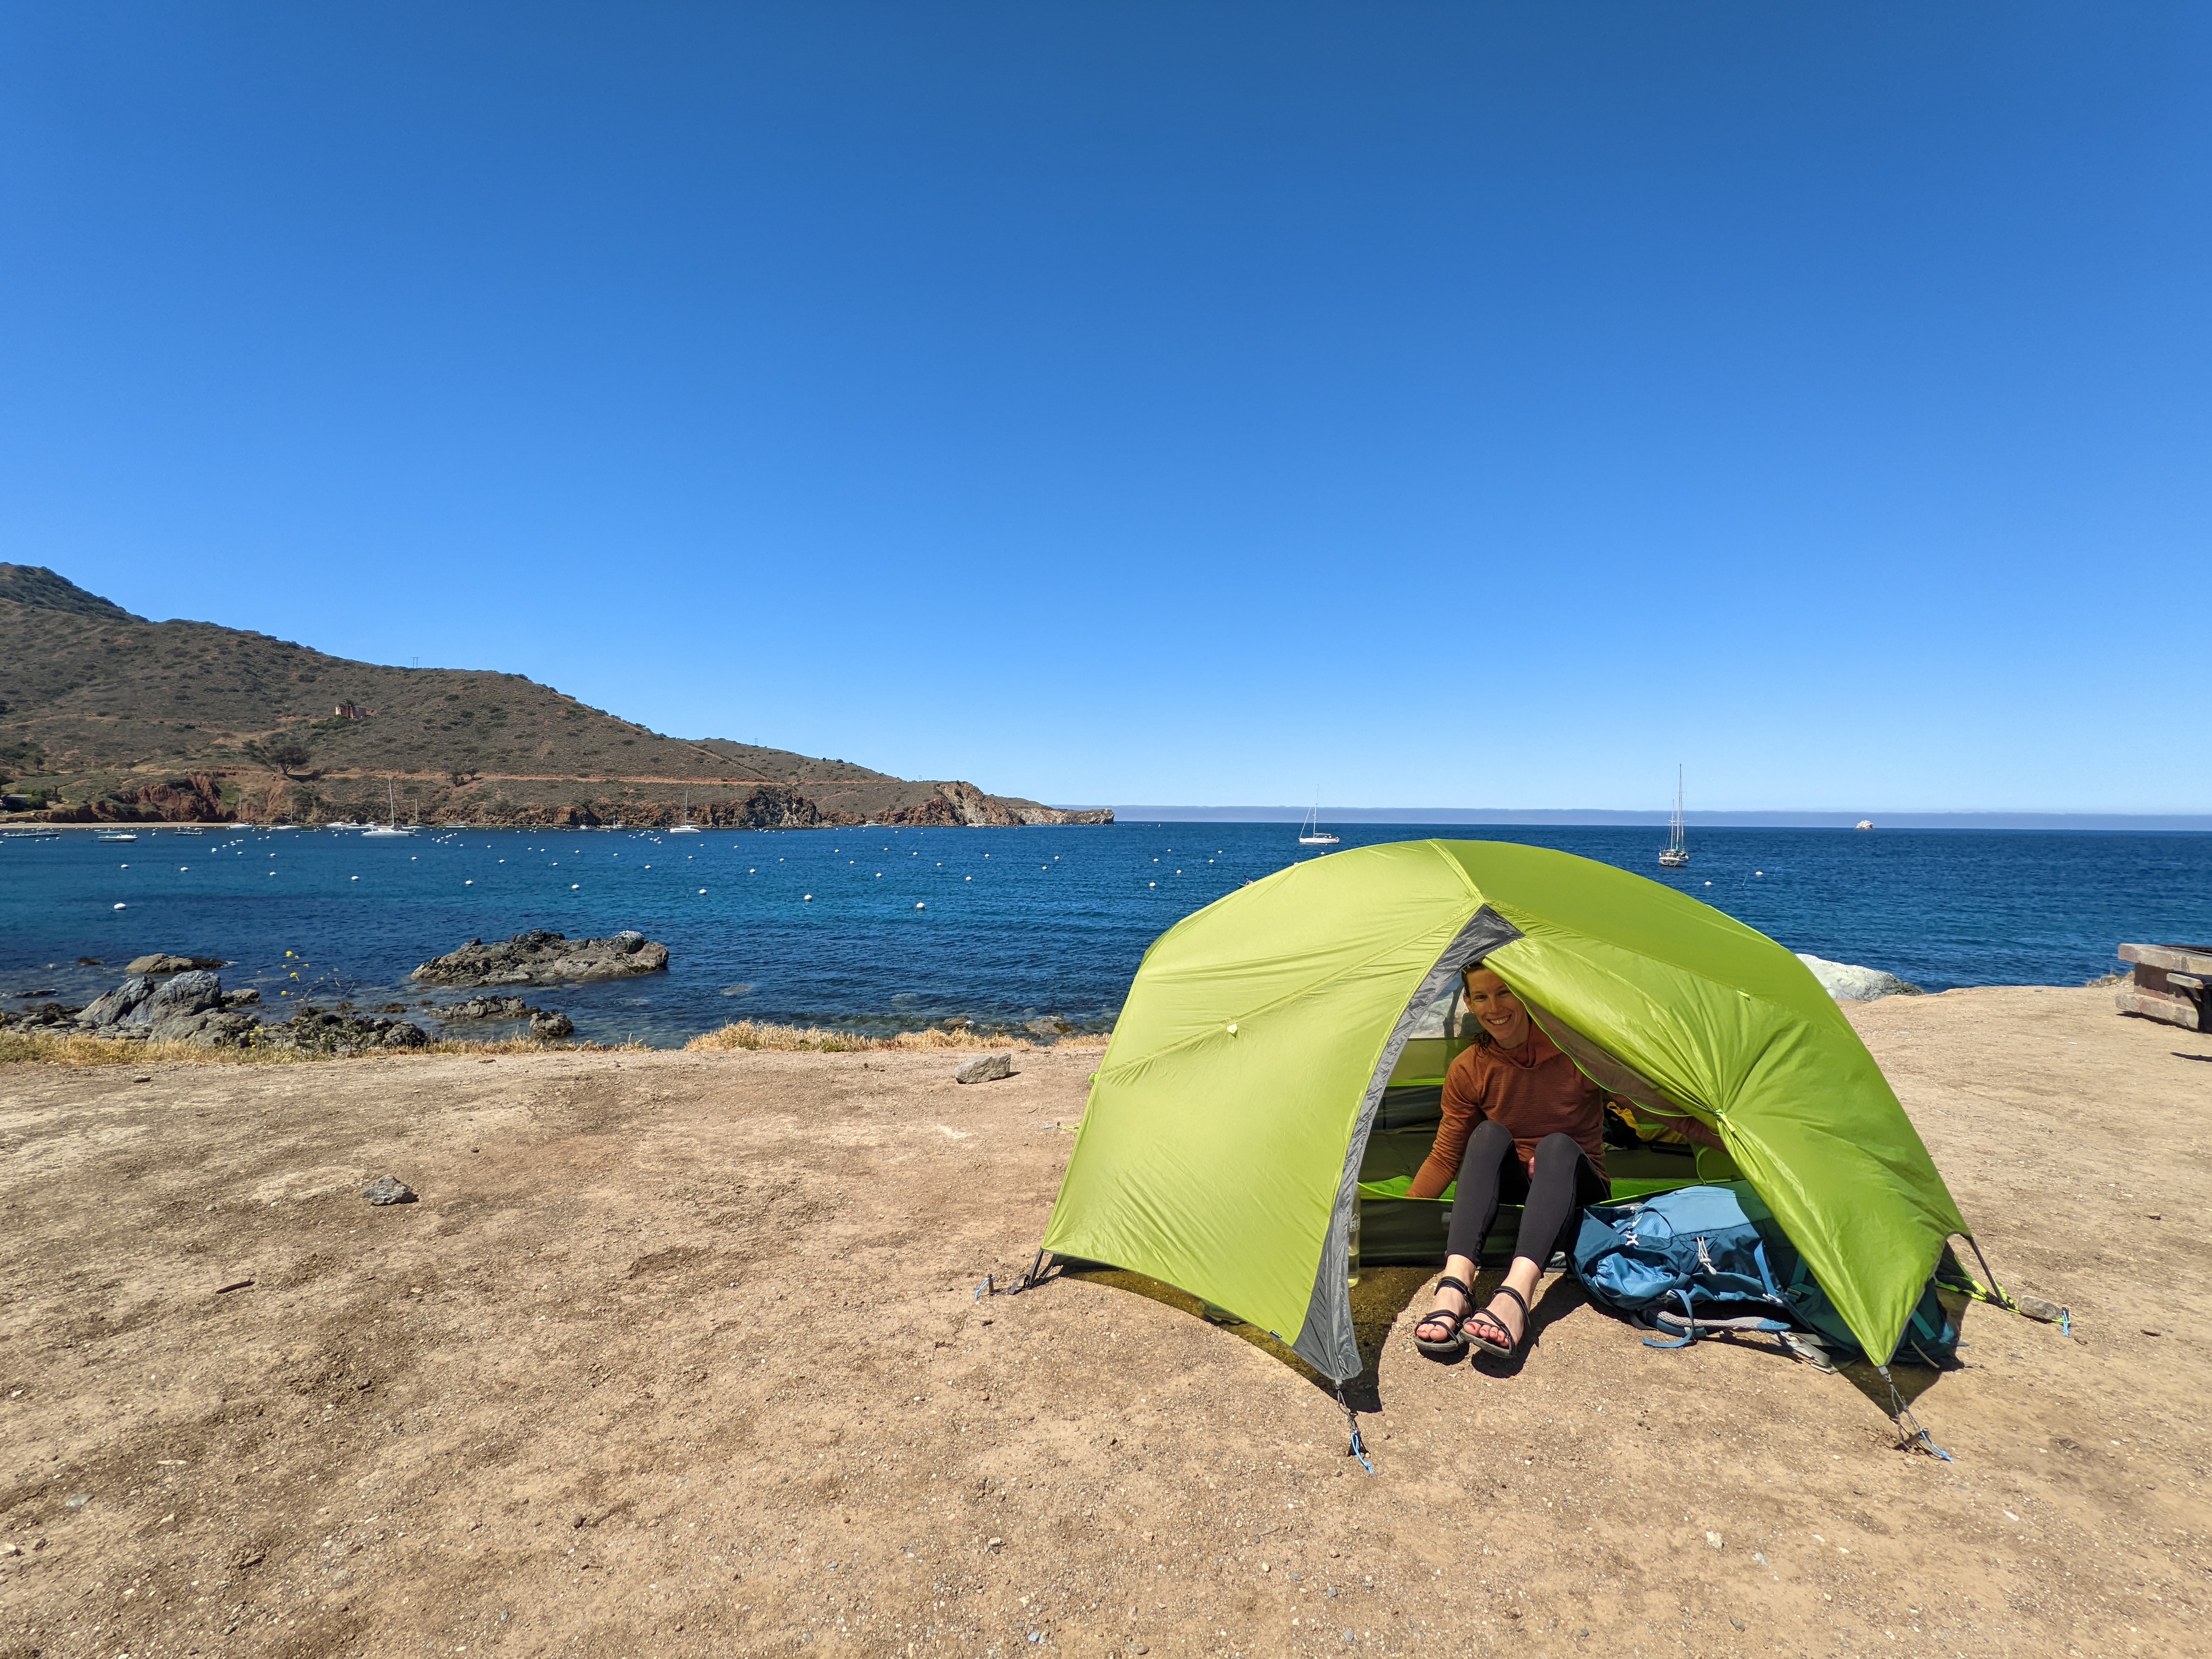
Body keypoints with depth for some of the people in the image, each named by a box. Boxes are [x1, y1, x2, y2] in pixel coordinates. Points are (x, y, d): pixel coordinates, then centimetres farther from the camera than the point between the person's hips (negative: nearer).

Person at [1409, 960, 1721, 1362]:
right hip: (1510, 1190, 1)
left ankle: (1514, 1296, -55)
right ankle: (1454, 1286, -47)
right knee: (1489, 1135, -31)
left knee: (1558, 1146, -35)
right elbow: (1445, 1159, 1)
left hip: (1575, 1189, -1)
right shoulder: (1468, 1071, -6)